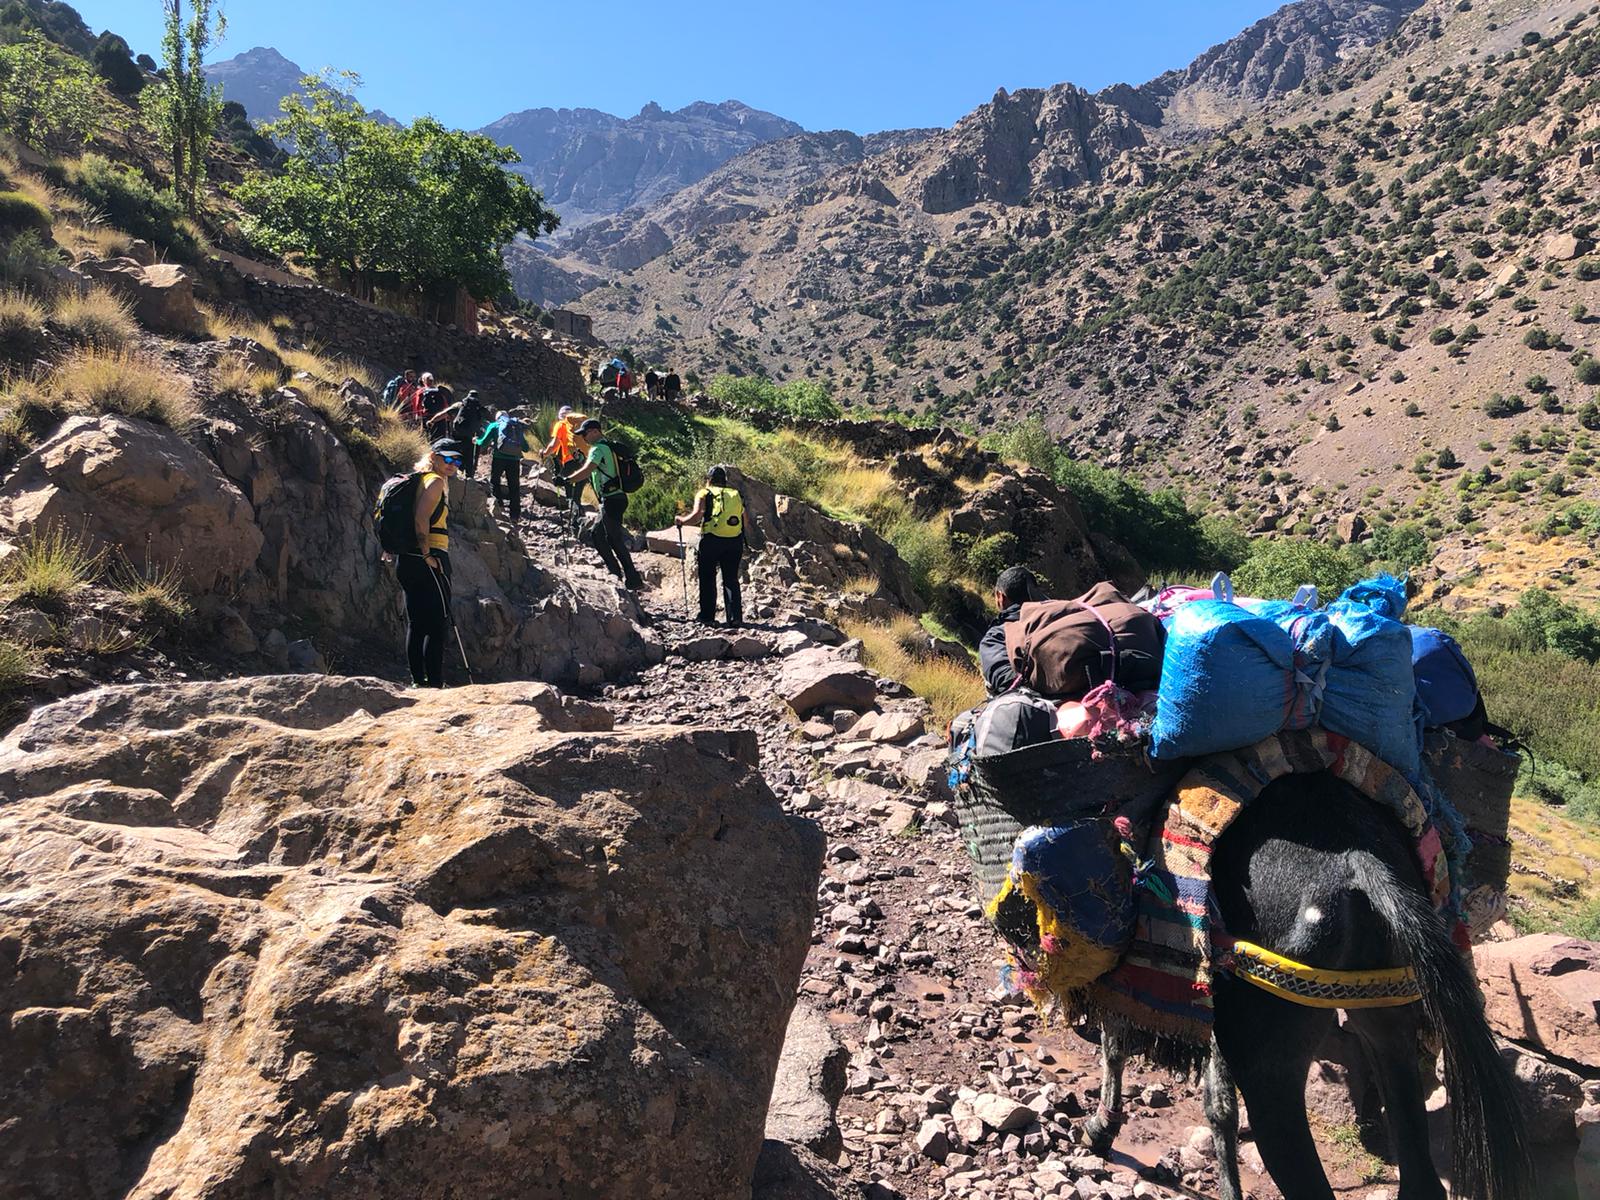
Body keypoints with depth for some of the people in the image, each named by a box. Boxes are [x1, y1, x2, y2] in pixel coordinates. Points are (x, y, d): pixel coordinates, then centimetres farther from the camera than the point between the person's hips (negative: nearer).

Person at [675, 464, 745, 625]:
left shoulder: (704, 494, 4)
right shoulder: (736, 494, 15)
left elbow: (696, 517, -10)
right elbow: (745, 522, 10)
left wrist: (680, 520, 7)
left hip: (712, 540, -3)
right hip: (735, 541, 3)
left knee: (707, 579, 9)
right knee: (731, 580, 12)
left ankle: (707, 617, 9)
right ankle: (735, 617, 7)